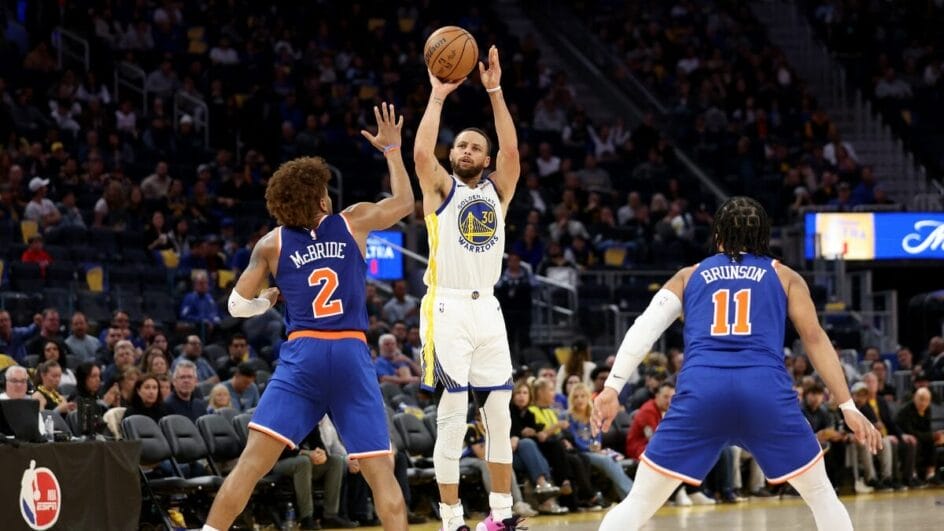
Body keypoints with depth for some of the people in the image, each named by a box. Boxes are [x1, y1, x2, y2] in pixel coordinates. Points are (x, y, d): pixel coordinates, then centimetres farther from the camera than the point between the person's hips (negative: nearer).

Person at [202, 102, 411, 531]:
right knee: (380, 471, 1)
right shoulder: (354, 222, 9)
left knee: (252, 460, -4)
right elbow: (404, 201, 26)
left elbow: (237, 305, 11)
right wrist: (391, 148, 36)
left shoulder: (272, 244, 9)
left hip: (302, 355, 0)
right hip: (352, 355, 0)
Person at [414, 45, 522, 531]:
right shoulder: (441, 189, 3)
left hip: (487, 309, 5)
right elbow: (421, 153, -16)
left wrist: (494, 92, -10)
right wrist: (438, 97, -13)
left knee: (499, 414, 7)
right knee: (452, 416, -8)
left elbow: (511, 151, -5)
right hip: (447, 309, -4)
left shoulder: (497, 190, 12)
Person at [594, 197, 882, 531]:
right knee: (821, 496, 18)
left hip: (700, 390, 1)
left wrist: (613, 387, 4)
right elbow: (814, 339, 14)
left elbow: (644, 329, 11)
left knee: (638, 504, 9)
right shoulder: (784, 276, 23)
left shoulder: (689, 276, 25)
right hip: (766, 390, 0)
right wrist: (848, 406, 13)